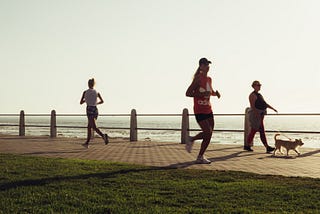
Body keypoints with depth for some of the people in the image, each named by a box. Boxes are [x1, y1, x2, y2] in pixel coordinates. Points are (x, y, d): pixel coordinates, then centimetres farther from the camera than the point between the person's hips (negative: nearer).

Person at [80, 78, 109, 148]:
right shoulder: (97, 92, 6)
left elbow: (81, 102, 4)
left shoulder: (85, 92, -1)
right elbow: (102, 101, 11)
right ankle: (87, 143, 20)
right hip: (95, 109, 4)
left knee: (94, 127, -13)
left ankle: (103, 135, -39)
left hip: (89, 110, -4)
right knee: (89, 126, 16)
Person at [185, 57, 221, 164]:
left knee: (208, 133, 7)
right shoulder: (198, 79, -11)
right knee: (208, 133, -11)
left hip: (208, 110, 8)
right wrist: (202, 94, -25)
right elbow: (188, 93, -15)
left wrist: (215, 93, 6)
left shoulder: (209, 79, 12)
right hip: (199, 110, -8)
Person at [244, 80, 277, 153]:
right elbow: (253, 106, -19)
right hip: (256, 115, -10)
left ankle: (247, 146, 15)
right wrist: (257, 114, -27)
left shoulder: (259, 95, 20)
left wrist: (273, 109, 15)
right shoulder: (253, 95, -10)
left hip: (260, 115, 10)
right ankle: (267, 147, -6)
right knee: (262, 132, -8)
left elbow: (265, 104, 22)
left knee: (253, 131, 10)